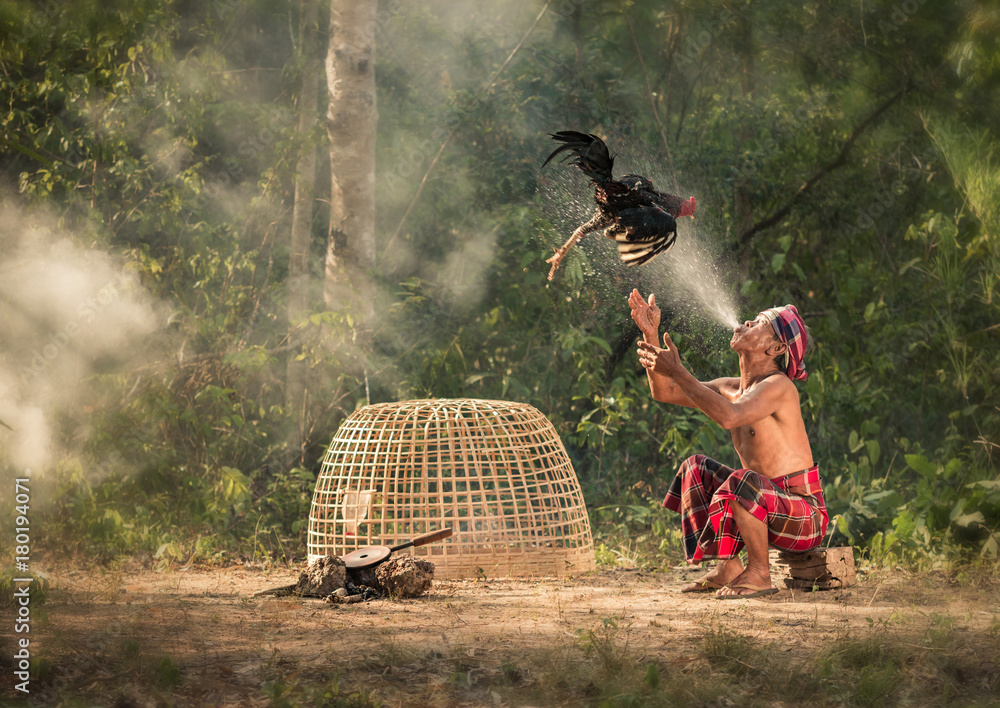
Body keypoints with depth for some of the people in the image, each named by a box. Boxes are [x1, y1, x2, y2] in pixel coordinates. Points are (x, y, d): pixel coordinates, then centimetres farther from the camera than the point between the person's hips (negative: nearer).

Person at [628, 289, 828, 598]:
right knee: (696, 469, 11)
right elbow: (665, 392, 12)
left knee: (740, 482, -33)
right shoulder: (733, 388, 9)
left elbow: (728, 416, -36)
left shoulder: (778, 386, -18)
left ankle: (759, 573, -14)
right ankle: (727, 568, 6)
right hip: (768, 509, 9)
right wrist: (650, 333, 1)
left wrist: (677, 370, -32)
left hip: (806, 518, -9)